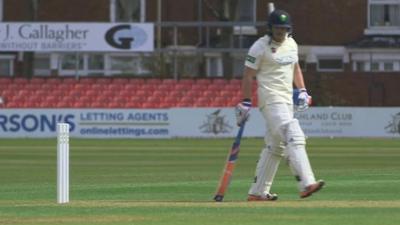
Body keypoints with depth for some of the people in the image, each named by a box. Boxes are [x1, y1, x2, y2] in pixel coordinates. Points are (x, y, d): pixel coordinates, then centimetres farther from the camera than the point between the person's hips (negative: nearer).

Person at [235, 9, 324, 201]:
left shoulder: (291, 44, 12)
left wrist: (302, 90, 13)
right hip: (270, 100, -8)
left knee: (275, 147, 10)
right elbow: (248, 76, -8)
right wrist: (245, 103, -12)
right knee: (294, 137, -21)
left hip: (287, 99, 8)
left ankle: (257, 192, 16)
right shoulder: (260, 47, -9)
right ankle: (306, 184, -31)